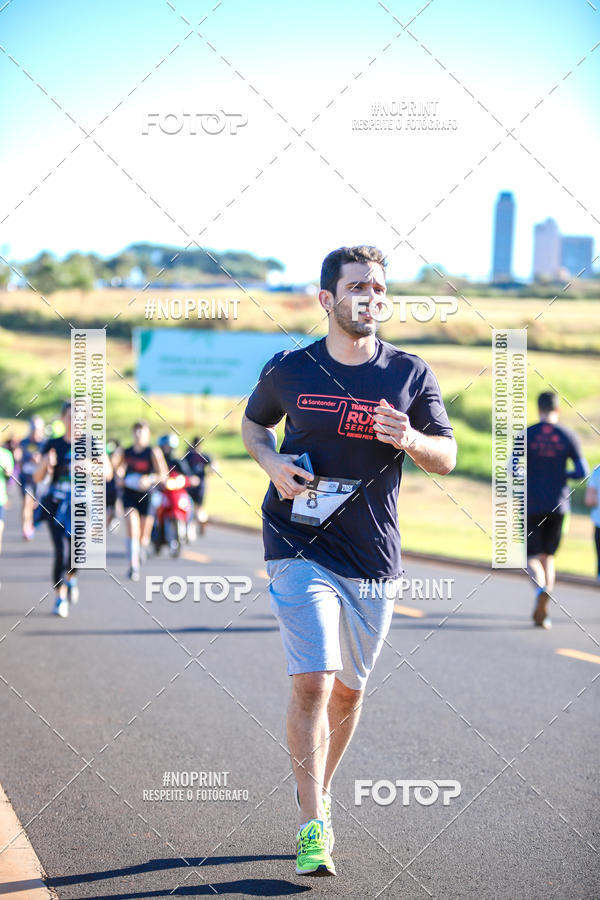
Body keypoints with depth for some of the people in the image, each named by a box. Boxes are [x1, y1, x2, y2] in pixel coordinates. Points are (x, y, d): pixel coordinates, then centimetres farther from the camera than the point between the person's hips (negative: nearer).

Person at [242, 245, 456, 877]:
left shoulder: (409, 374, 2)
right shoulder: (288, 371, 0)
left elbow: (447, 457, 6)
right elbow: (253, 423, 18)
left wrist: (410, 440, -16)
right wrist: (273, 465, -3)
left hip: (373, 558, 3)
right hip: (299, 548, -2)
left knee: (348, 689, 13)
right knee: (312, 682, -16)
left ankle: (319, 794, 36)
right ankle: (312, 827, -12)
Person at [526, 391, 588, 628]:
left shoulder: (526, 435, -3)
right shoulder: (568, 437, 1)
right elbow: (582, 473, -3)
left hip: (532, 505, -2)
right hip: (558, 506, 2)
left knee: (532, 557, 3)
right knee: (548, 556, 14)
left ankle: (541, 589, -30)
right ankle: (542, 610, 1)